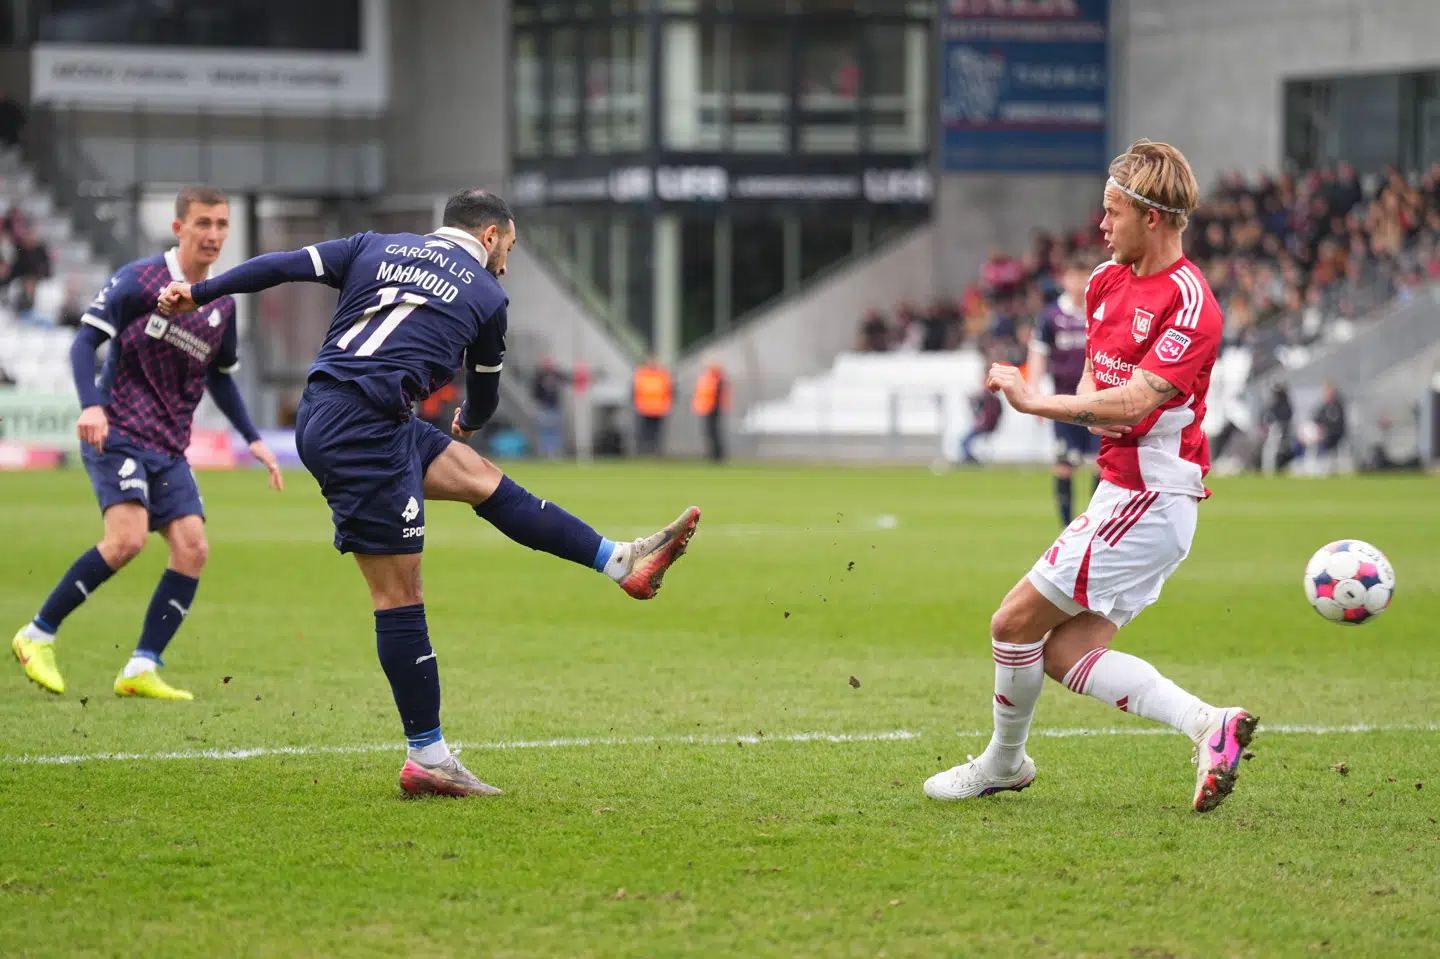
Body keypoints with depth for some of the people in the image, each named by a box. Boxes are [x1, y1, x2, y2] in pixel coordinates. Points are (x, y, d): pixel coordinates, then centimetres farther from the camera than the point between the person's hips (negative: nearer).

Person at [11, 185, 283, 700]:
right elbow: (86, 340, -10)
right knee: (127, 538, -24)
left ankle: (142, 668, -5)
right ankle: (38, 635, -9)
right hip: (118, 435, -7)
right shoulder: (139, 281, -8)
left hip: (169, 449, 7)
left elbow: (220, 376, 26)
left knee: (192, 546, -9)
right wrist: (91, 406, -25)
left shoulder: (222, 305, 11)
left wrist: (252, 439, 19)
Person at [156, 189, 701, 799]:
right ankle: (427, 758, -2)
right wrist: (466, 422, 45)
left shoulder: (379, 247, 17)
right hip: (363, 431, -8)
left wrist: (198, 293, 15)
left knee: (482, 478, 15)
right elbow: (483, 401, 21)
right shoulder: (487, 296, 6)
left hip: (321, 415, 8)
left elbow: (283, 265, 9)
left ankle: (621, 563, 21)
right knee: (400, 597, -4)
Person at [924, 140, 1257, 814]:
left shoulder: (1189, 304, -17)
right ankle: (1208, 725, 0)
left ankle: (1003, 763, 15)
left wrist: (1036, 402, -19)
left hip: (1150, 499, -9)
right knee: (1063, 653, 4)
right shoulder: (1107, 282, 11)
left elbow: (1133, 403, -24)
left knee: (1016, 623, -5)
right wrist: (1091, 412, 0)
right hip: (1120, 489, 9)